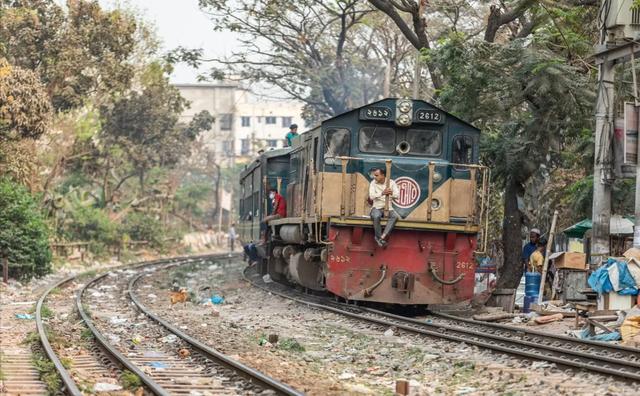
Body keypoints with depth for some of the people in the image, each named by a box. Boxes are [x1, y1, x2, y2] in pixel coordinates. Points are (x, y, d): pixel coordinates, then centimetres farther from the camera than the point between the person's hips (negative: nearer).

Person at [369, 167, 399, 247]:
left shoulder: (391, 183, 2)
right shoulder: (373, 183, 0)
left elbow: (397, 196, -7)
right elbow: (371, 196, -14)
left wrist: (391, 193, -30)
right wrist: (382, 193, -30)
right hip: (377, 208, -1)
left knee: (395, 216, -32)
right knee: (376, 216, -37)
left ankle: (382, 237, -36)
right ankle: (379, 237, -20)